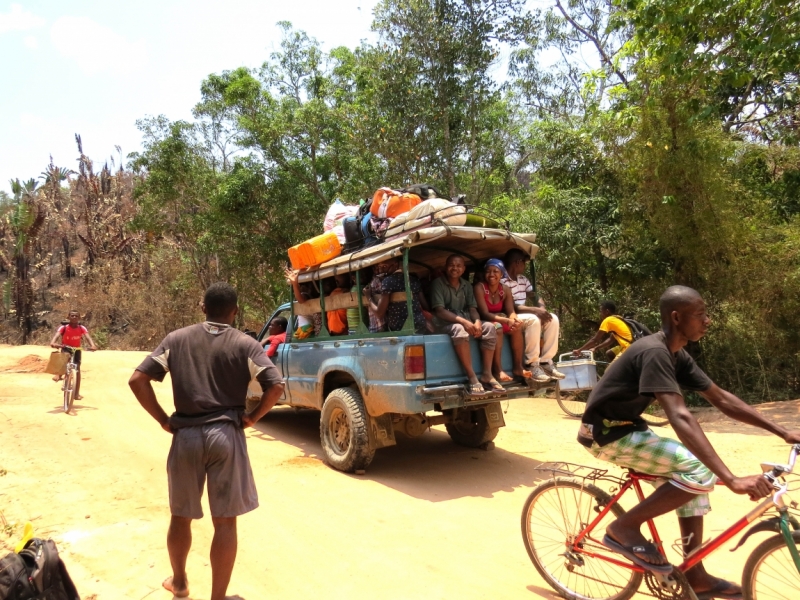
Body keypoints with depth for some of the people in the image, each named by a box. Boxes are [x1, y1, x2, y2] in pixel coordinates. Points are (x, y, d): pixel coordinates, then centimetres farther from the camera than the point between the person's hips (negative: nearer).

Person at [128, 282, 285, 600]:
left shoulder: (176, 339, 4)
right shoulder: (245, 344, -3)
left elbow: (137, 380, -2)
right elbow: (276, 386, -14)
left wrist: (163, 420, 4)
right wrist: (252, 417, -1)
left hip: (186, 435, 3)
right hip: (226, 436, -3)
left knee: (181, 515, 23)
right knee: (225, 521, 7)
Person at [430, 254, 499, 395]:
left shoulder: (467, 285, 14)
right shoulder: (438, 283, -5)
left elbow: (472, 308, 7)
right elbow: (439, 310, -16)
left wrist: (477, 322, -18)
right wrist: (463, 321, -27)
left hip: (465, 321, 6)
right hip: (444, 322, -6)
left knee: (489, 327, -20)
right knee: (459, 329, -39)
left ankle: (487, 374, -18)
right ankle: (473, 379, -39)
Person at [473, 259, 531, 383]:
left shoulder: (505, 289, -2)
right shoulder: (479, 287, -19)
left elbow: (511, 312, -6)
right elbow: (484, 314, -26)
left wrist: (514, 319, -32)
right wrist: (506, 320, -37)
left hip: (499, 320, 6)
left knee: (517, 327, -19)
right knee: (497, 327, -35)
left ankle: (518, 367, -15)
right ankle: (497, 370, -36)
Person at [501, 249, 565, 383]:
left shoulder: (523, 279, 15)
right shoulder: (502, 280, -15)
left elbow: (534, 297, 13)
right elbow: (511, 307, -22)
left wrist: (542, 309, -9)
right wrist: (535, 310, -26)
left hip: (524, 316, 9)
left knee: (552, 319, -9)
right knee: (533, 320, -34)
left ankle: (545, 361, -9)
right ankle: (532, 364, -26)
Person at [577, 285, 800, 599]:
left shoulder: (677, 355, 5)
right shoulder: (654, 352, -25)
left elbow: (721, 398, 8)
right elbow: (680, 418, -36)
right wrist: (732, 479, -40)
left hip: (627, 428, 9)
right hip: (607, 433, -9)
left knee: (693, 471, 6)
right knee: (698, 472, -18)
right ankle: (623, 528, -4)